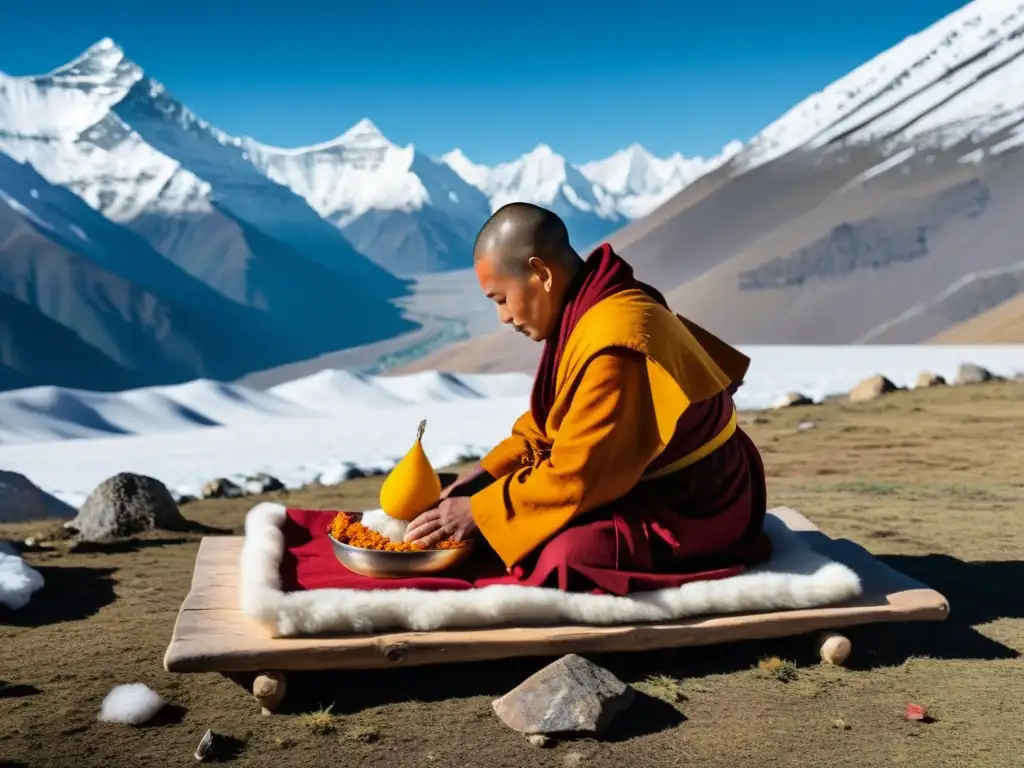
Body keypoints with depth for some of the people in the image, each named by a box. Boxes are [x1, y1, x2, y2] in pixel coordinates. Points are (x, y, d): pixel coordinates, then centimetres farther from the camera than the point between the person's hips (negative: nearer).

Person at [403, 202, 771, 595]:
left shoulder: (613, 345, -29)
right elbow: (548, 423, 12)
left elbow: (577, 477, -27)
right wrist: (486, 474, 1)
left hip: (694, 511, -9)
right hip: (657, 486, 10)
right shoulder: (596, 311, 2)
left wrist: (480, 511, -18)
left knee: (563, 553, -27)